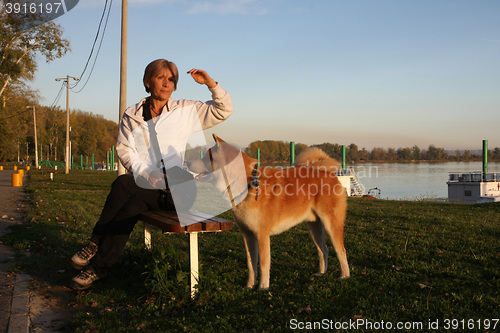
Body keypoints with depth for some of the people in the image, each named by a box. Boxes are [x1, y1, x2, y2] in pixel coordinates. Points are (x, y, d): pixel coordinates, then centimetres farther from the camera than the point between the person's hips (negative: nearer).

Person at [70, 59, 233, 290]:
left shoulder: (186, 111, 10)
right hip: (144, 183, 1)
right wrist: (144, 174, -12)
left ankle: (96, 245, -15)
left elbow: (224, 110, 10)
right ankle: (98, 267, -22)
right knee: (132, 206, -34)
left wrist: (210, 83, -5)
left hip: (176, 187, -1)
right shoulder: (132, 115, 12)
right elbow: (124, 149, 4)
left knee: (123, 185, -28)